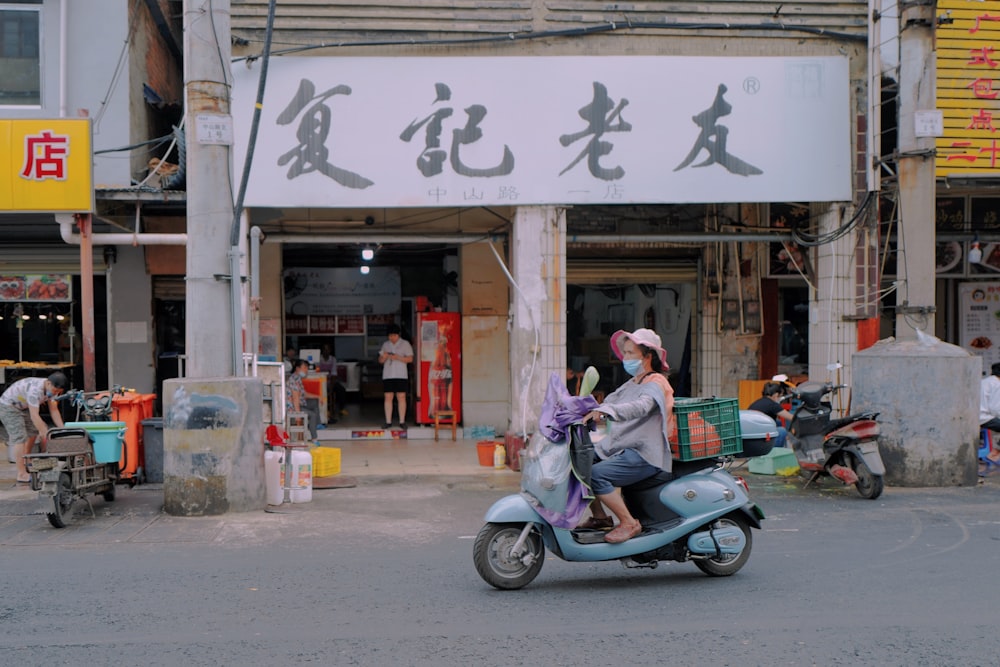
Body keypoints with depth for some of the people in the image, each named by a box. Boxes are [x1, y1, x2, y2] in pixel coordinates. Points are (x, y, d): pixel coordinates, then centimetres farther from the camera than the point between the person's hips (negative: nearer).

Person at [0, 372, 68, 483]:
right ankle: (22, 474, -19)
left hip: (22, 407, 9)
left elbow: (54, 410, -5)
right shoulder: (35, 389, -37)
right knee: (20, 437, -16)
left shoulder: (52, 388, -10)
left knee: (33, 430, 12)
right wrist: (47, 435, -38)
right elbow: (34, 416, -38)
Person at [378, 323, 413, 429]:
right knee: (388, 398, 0)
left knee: (401, 397, -5)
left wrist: (398, 358, -17)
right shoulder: (385, 345, 13)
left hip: (401, 375, -3)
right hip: (387, 375, 3)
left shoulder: (405, 344, 3)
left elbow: (410, 359, -3)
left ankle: (402, 422, -1)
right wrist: (384, 357, -9)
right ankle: (388, 422, 3)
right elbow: (380, 360, 14)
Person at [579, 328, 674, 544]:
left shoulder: (655, 385, -10)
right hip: (618, 447, 9)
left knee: (596, 475, -27)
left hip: (644, 455, -9)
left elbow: (640, 407, -31)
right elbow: (611, 401, 14)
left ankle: (629, 523, -15)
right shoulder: (631, 384, 21)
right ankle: (599, 517, 10)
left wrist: (605, 411, -46)